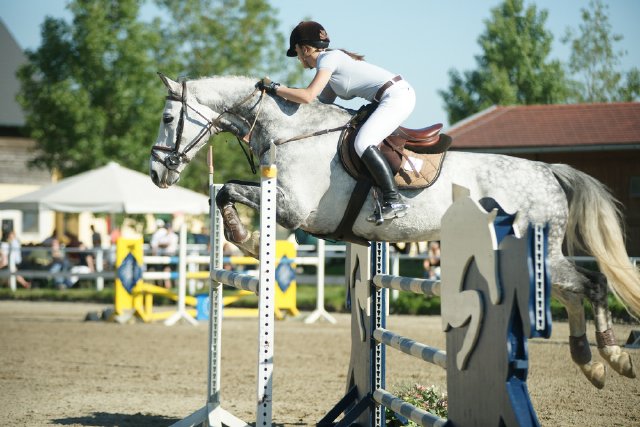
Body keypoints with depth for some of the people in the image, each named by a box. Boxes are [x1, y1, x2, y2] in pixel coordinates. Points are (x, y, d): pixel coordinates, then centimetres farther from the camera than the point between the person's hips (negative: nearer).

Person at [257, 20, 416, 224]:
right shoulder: (332, 61, 20)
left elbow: (308, 96, -20)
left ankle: (394, 200, -25)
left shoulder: (328, 59, -9)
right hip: (393, 98, 11)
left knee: (363, 143, -22)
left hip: (398, 95, -11)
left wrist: (274, 88, -10)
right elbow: (323, 104, 18)